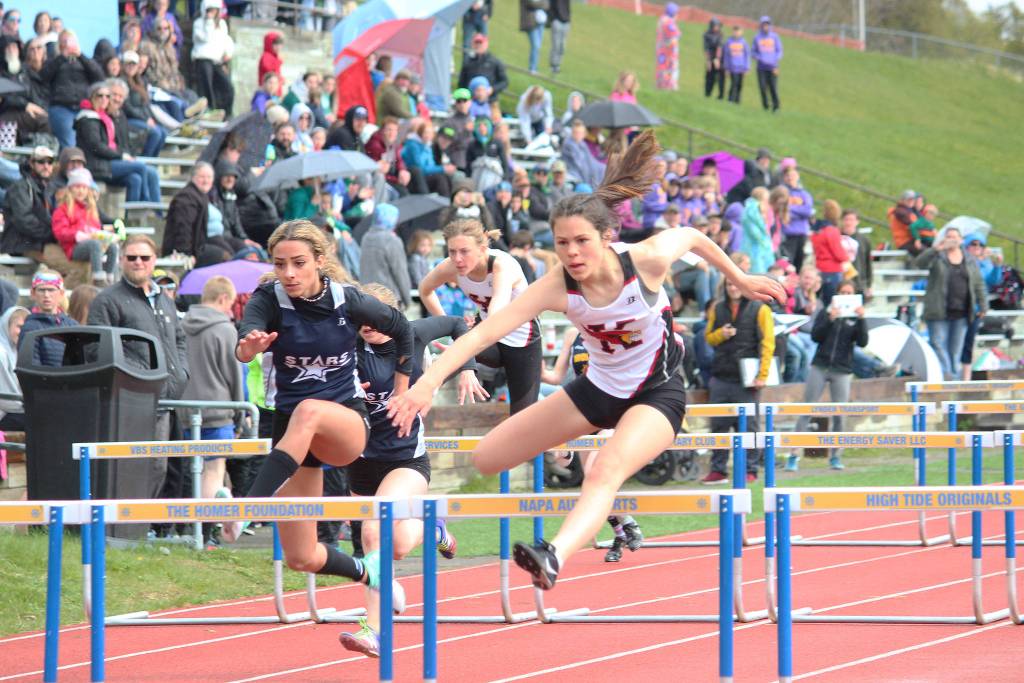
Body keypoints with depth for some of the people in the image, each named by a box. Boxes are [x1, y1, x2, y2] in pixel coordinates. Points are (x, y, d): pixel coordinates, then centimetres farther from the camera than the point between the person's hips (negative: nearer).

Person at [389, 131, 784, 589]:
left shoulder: (646, 261, -24)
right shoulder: (557, 288, -21)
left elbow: (692, 237, -1)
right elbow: (484, 332, -31)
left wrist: (740, 281, 14)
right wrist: (427, 383, -44)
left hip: (656, 394, -5)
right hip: (600, 388, 5)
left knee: (605, 473, -38)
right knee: (484, 461, 7)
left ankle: (555, 556, -62)